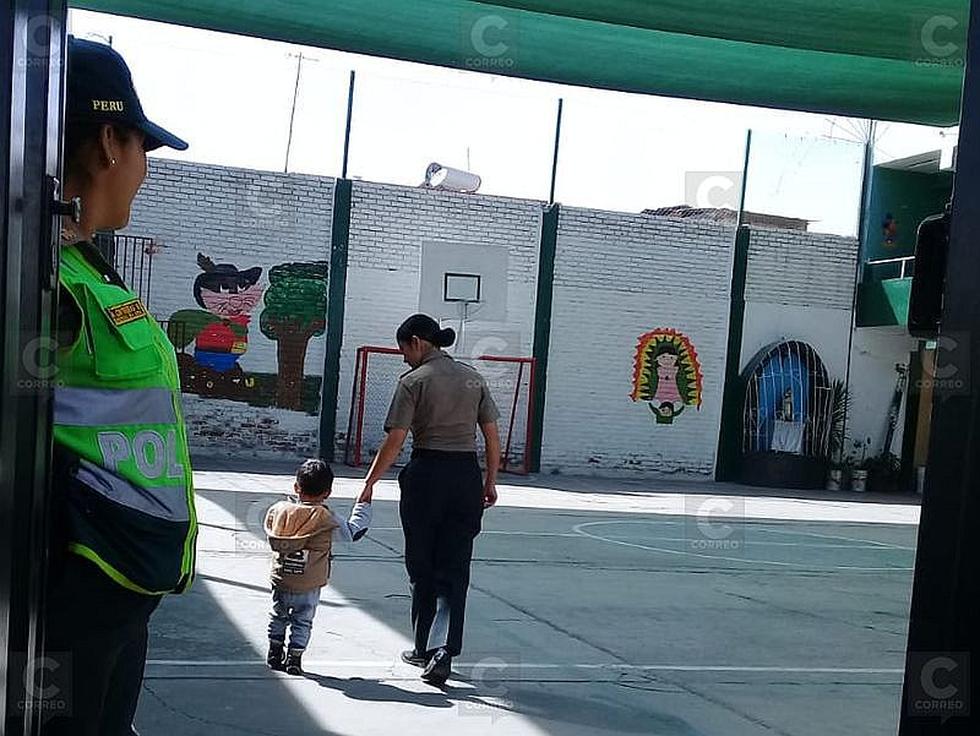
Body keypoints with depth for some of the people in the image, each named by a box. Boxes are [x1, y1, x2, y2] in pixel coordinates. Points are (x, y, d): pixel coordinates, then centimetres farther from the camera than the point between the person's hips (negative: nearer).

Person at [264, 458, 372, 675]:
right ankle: (294, 658, 14)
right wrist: (364, 502, 6)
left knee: (278, 617, 23)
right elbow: (354, 531, -5)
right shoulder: (326, 519, -17)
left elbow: (269, 528, 14)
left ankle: (275, 654, 31)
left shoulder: (279, 509, -8)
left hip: (280, 582, 3)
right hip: (308, 588, -3)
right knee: (302, 622, 13)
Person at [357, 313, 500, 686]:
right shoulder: (473, 378, 8)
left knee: (422, 567, 11)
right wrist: (490, 482, 16)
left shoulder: (414, 381, -6)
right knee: (454, 568, 6)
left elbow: (394, 441, -10)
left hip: (426, 473, -4)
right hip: (466, 476, 4)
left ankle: (425, 648, 21)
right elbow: (492, 436, 8)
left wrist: (369, 484, -2)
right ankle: (443, 648, -8)